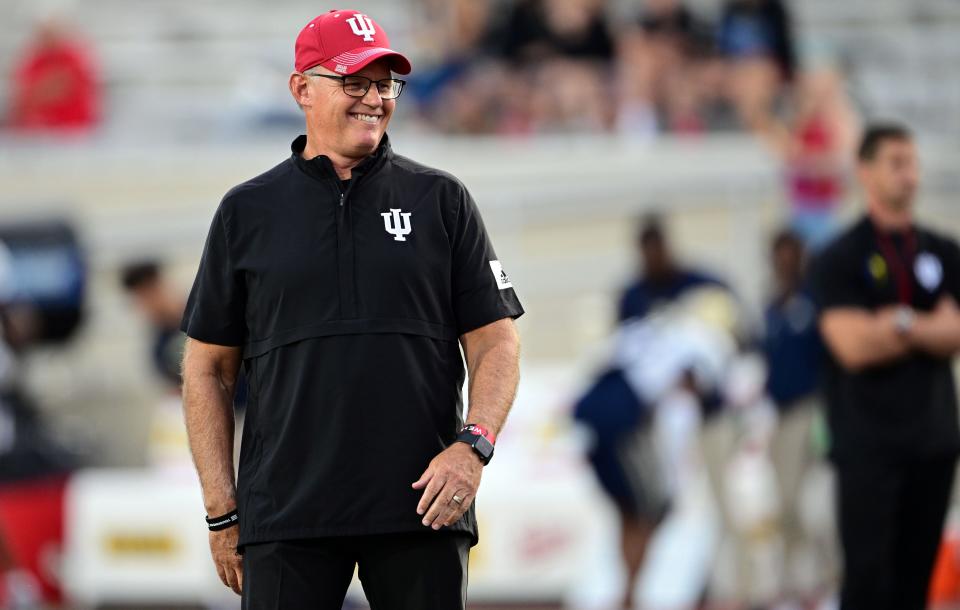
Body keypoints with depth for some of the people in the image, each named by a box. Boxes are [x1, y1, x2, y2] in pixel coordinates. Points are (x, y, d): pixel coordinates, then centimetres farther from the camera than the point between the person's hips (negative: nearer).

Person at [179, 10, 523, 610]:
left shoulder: (442, 200, 10)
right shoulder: (247, 211, 10)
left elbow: (496, 339, 7)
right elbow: (208, 368, 10)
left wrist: (473, 445, -11)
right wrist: (221, 512, 3)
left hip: (422, 510, 0)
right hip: (286, 514, 0)